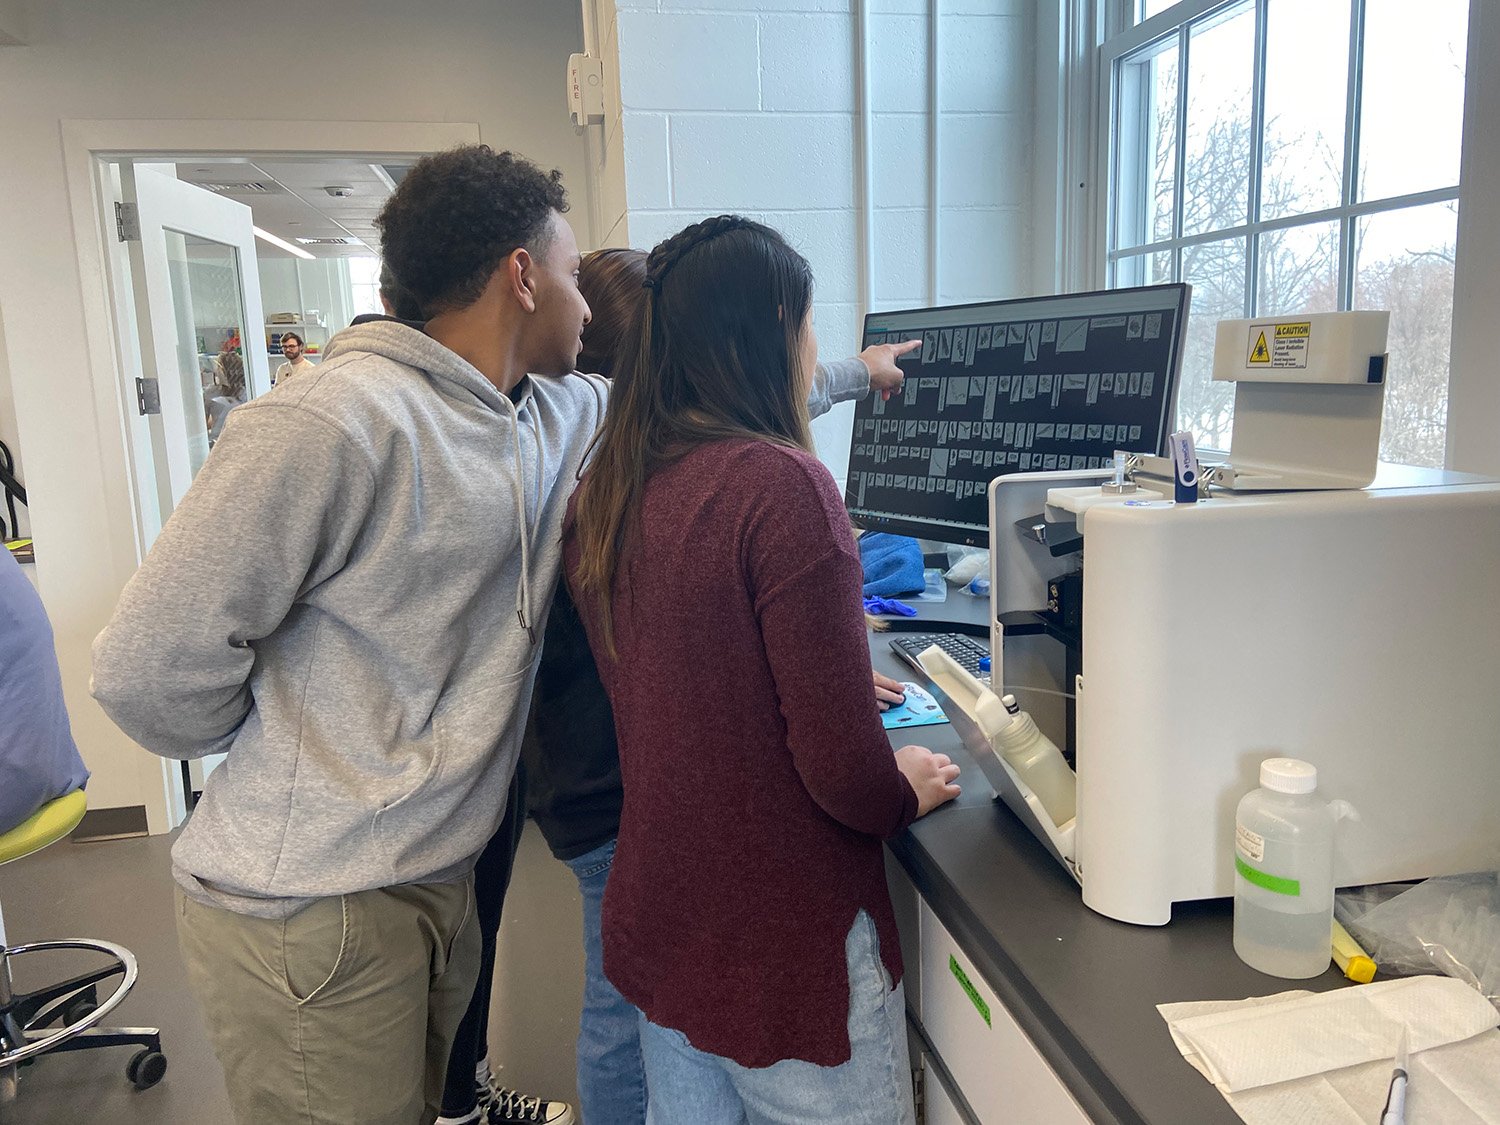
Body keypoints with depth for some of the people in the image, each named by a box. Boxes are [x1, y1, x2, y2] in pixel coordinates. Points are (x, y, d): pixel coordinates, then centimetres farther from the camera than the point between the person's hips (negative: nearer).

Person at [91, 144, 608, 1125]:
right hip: (312, 921, -7)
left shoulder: (556, 417, 4)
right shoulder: (335, 423, -22)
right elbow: (150, 670, -21)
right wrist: (302, 759, -5)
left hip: (444, 885, 7)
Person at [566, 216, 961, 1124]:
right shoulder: (783, 486, -22)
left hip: (657, 922, 7)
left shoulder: (603, 491, 0)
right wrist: (906, 788, 0)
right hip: (785, 944, -7)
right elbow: (846, 776, -22)